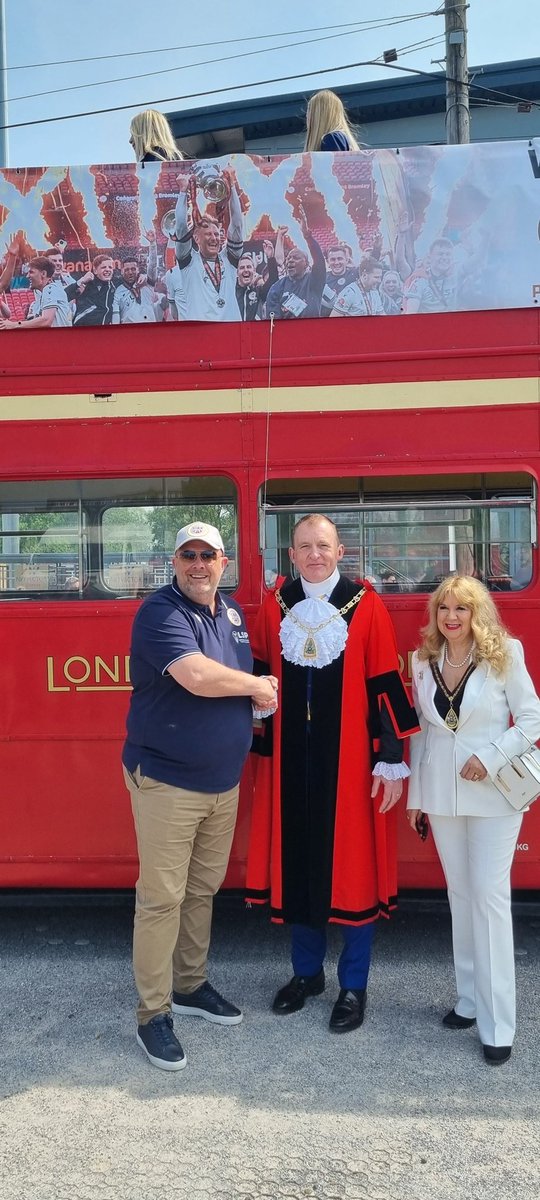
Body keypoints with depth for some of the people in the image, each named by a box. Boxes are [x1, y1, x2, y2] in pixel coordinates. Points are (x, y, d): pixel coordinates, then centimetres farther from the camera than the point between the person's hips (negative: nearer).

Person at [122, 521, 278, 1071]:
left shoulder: (232, 612, 10)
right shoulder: (160, 612, -16)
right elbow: (196, 676, -30)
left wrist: (260, 691, -1)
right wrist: (256, 686, -14)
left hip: (223, 781, 7)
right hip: (166, 781, -7)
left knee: (203, 890, 18)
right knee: (162, 897, 0)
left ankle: (191, 985, 35)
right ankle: (153, 1014, 14)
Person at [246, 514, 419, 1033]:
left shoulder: (367, 605, -5)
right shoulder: (274, 605, 4)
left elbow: (385, 685, -6)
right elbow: (258, 675, 10)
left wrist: (391, 759, -7)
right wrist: (260, 745, 8)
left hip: (348, 759, -3)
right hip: (290, 759, 3)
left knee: (351, 865, 6)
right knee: (296, 860, 12)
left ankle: (353, 985, 24)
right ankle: (307, 971, 32)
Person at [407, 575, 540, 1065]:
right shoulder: (424, 661, 4)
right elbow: (421, 729, 9)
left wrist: (491, 757, -17)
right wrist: (415, 793, 10)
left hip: (492, 794, -4)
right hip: (441, 793, 4)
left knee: (489, 895, -4)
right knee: (460, 894, 12)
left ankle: (497, 1023, 5)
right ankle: (470, 999, 26)